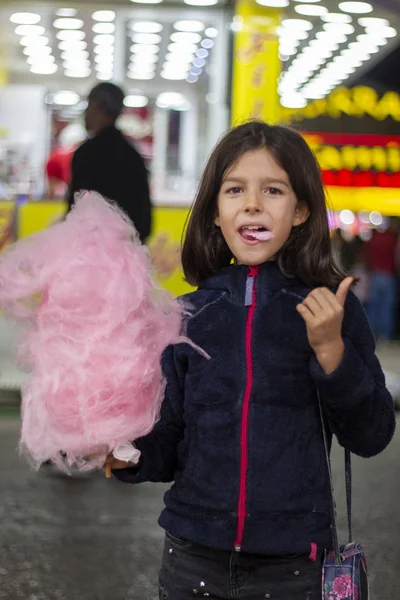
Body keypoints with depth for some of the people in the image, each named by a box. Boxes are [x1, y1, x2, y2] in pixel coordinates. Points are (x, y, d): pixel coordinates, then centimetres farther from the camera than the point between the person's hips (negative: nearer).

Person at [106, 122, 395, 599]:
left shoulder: (329, 310, -3)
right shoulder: (188, 314, 2)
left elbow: (371, 437, -4)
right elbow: (169, 443, 6)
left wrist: (331, 351, -16)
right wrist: (132, 455, -14)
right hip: (194, 559, 2)